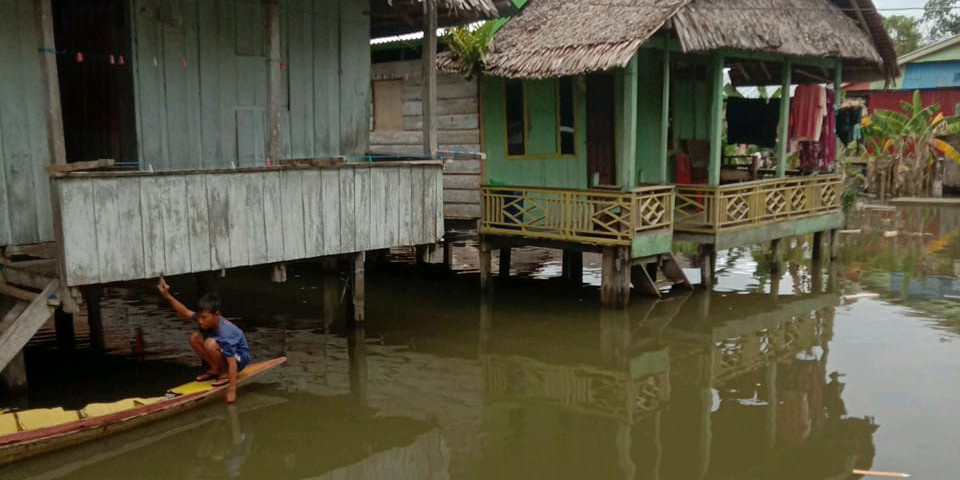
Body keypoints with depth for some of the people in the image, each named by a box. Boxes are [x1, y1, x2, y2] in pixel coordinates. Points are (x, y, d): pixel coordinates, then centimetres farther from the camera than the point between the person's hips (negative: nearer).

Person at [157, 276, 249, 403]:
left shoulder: (225, 334, -36)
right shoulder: (206, 319, -14)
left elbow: (232, 362, -39)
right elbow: (186, 312, 0)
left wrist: (231, 391, -41)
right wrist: (167, 296, -10)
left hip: (239, 358, -8)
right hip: (224, 353, 8)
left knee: (210, 344, -34)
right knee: (194, 338, -6)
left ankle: (225, 374, -11)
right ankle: (215, 369, 3)